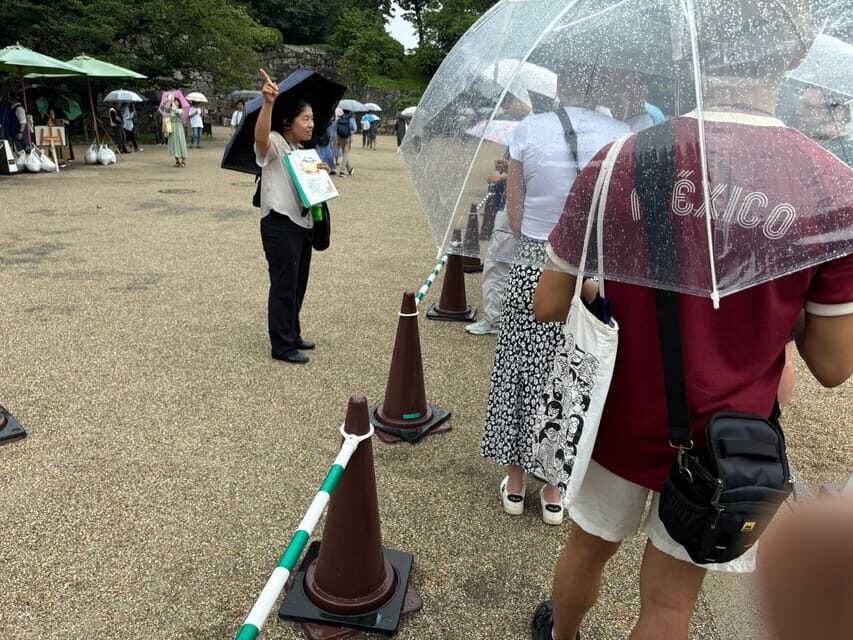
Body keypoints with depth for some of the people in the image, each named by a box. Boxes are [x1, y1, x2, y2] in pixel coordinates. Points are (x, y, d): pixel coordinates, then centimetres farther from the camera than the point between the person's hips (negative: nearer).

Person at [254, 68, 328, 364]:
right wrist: (268, 103, -51)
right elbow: (260, 135, -34)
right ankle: (282, 346, 6)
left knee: (298, 284, 15)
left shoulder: (301, 151, 17)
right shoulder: (273, 144, -10)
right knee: (284, 285, -4)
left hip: (302, 222, 9)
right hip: (279, 224, -9)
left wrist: (319, 171, 5)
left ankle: (292, 335, 28)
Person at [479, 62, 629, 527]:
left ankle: (515, 484, 27)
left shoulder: (529, 130, -4)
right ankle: (554, 492, 26)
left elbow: (514, 214, -1)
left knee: (521, 367, 13)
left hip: (532, 266, 0)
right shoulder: (621, 136, -4)